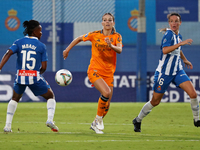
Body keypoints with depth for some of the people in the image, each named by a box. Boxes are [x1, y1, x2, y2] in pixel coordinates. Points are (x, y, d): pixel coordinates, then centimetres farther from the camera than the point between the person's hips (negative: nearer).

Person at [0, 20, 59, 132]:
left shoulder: (19, 42, 4)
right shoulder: (41, 46, -2)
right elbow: (44, 67, -4)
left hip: (20, 76, 3)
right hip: (35, 77, -3)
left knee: (15, 99, 26)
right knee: (51, 96, 17)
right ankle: (50, 119, -5)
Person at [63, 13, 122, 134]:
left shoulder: (117, 36, -1)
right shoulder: (95, 35, -2)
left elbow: (119, 50, -19)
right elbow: (79, 39, 14)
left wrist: (111, 46, -38)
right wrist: (67, 50, 17)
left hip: (108, 73, 3)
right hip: (95, 70, -3)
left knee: (106, 105, 4)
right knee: (106, 92, -28)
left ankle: (95, 124, 31)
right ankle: (99, 119, -10)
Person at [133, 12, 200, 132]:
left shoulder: (179, 36, 8)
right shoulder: (169, 34, -16)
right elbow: (165, 50, -33)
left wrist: (184, 59, 37)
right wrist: (181, 43, -35)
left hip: (178, 71, 6)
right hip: (164, 72, -6)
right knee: (155, 101, 3)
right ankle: (138, 120, 24)